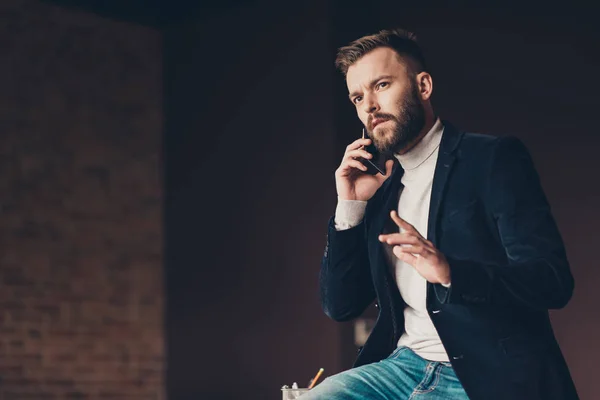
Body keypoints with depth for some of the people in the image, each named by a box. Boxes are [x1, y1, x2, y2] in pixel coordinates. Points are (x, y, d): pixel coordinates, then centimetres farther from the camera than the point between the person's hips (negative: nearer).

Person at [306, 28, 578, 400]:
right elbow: (340, 306, 13)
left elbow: (553, 280, -14)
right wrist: (350, 208, 2)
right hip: (406, 365, 6)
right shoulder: (380, 189, 15)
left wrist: (450, 272, -29)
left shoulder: (493, 158, -4)